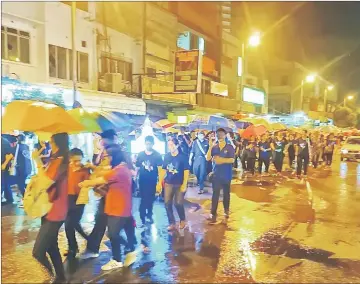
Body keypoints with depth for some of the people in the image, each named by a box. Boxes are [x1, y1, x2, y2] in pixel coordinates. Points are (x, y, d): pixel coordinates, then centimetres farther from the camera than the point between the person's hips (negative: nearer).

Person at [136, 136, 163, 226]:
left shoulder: (157, 155, -5)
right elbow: (137, 168, 4)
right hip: (143, 181, 0)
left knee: (151, 199, 14)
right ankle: (142, 218, 11)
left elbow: (160, 169, -5)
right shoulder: (140, 154, -1)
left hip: (153, 181, 0)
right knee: (143, 199, 2)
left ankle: (149, 215, 33)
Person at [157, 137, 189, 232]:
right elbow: (163, 170, 8)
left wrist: (184, 185, -15)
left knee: (178, 203, -3)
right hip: (168, 183, 4)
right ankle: (172, 223, 16)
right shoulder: (167, 156, 2)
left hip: (179, 184, -4)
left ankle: (182, 220, 24)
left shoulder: (183, 157, -8)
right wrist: (159, 183, 3)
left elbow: (186, 171, -8)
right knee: (167, 204, 2)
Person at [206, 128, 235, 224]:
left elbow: (232, 160, -12)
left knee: (226, 193, 13)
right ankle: (213, 214, -1)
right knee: (215, 194, -2)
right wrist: (210, 147, -17)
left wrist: (222, 160, -21)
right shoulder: (214, 147, 2)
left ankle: (226, 210, 31)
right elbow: (208, 158, -8)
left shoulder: (229, 147, -4)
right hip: (216, 174, 1)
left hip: (226, 174, -1)